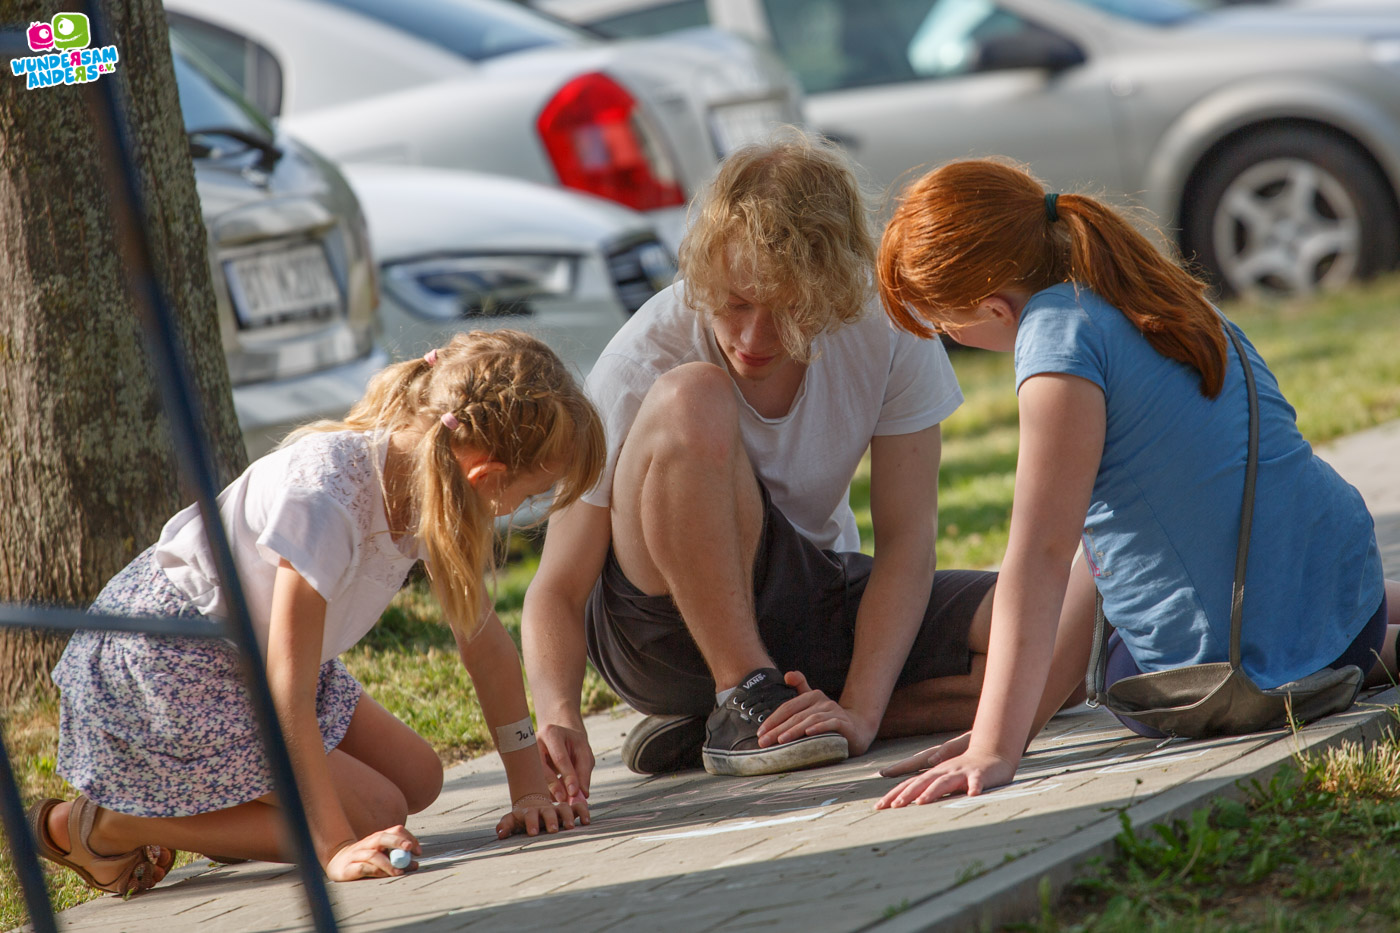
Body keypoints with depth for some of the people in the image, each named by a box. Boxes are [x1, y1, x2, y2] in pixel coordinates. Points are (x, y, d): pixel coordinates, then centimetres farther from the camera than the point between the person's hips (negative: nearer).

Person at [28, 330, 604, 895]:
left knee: (417, 780, 6)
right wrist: (335, 848, -34)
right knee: (374, 816, -12)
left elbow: (484, 642, 1)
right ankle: (100, 825, -5)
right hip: (164, 657, -9)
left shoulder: (431, 485, -10)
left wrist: (530, 789, 0)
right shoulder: (324, 501, -35)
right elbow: (289, 697, -33)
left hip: (249, 648, 9)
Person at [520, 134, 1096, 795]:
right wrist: (559, 716, -42)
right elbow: (558, 590, -22)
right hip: (668, 633, -4)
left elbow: (905, 541, -14)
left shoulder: (884, 328, -15)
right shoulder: (639, 367, -22)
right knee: (692, 400, -33)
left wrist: (859, 712, -26)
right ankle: (744, 696, -19)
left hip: (819, 603, 4)